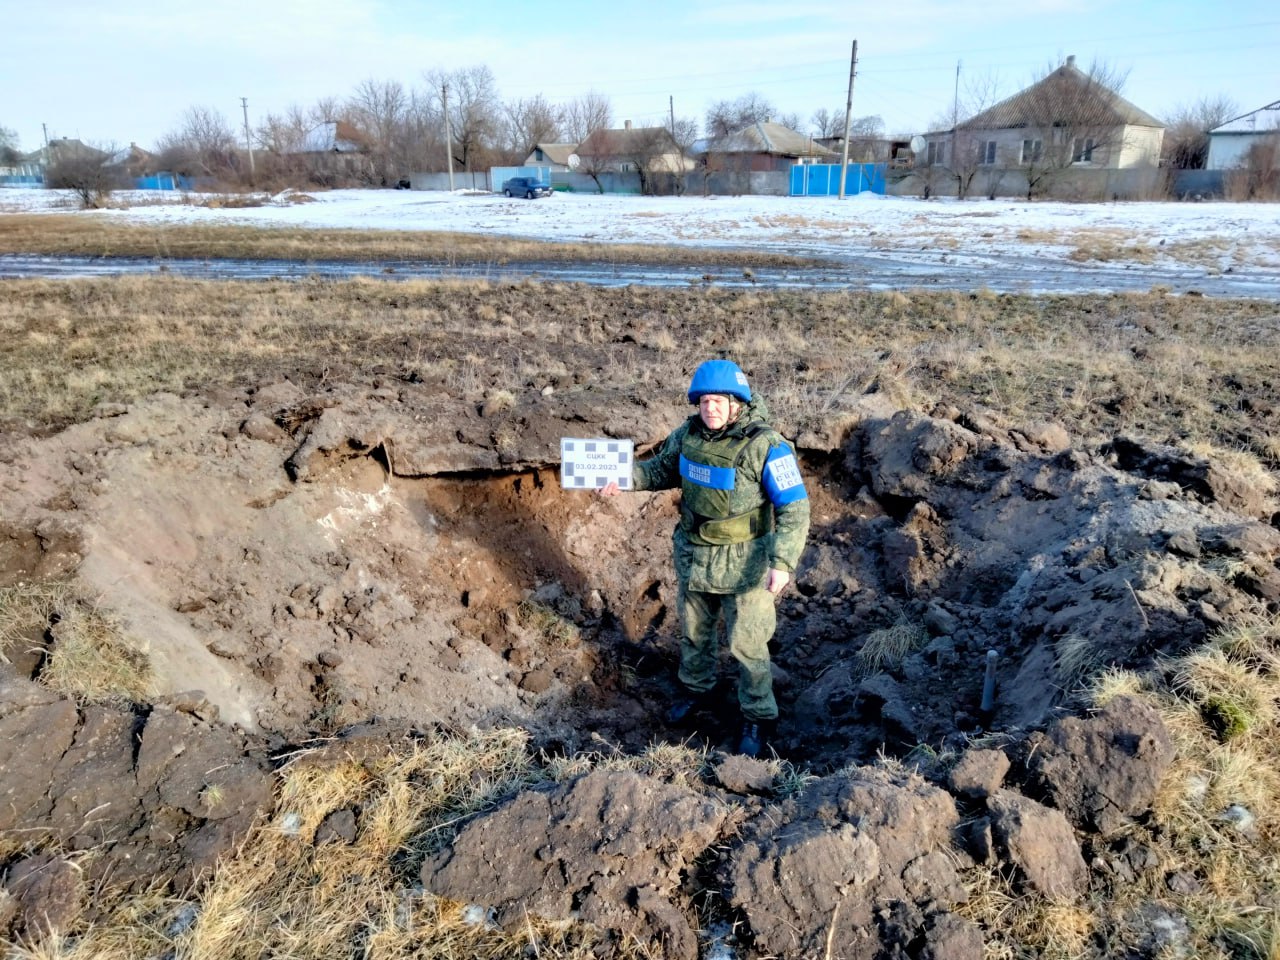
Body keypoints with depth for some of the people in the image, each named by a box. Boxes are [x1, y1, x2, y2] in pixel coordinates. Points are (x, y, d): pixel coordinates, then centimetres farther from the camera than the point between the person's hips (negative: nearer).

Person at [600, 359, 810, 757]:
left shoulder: (765, 446, -24)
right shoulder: (689, 433, -6)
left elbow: (794, 508, -21)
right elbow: (663, 468, 12)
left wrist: (782, 562, -29)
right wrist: (626, 477, -6)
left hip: (742, 562, -6)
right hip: (693, 555, 6)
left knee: (746, 643, 7)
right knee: (693, 630, 24)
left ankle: (759, 718, 29)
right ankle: (696, 690, 50)